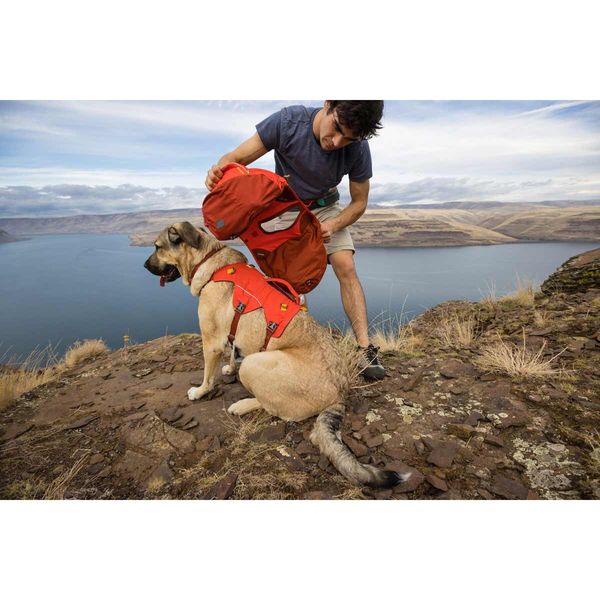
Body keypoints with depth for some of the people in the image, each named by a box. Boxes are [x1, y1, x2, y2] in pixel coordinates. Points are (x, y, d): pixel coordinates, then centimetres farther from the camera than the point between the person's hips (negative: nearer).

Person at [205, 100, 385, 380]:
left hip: (325, 208, 1)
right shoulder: (287, 121, -29)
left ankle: (365, 349, -13)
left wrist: (332, 225, -30)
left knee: (346, 269, -17)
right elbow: (235, 158, -25)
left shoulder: (357, 149, -24)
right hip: (285, 207, 0)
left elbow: (359, 202, -11)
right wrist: (219, 170, -49)